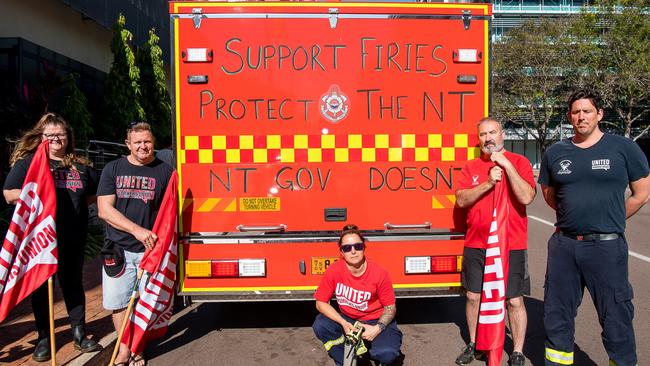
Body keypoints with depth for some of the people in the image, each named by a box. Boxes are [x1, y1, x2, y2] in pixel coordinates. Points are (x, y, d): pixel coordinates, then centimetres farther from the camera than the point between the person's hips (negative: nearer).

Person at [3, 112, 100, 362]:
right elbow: (9, 195, -4)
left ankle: (79, 334, 23)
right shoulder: (28, 161, 0)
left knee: (73, 284, 12)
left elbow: (95, 194, 17)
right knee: (41, 287, 9)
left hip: (73, 238, 2)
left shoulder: (81, 165, 9)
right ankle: (44, 339, 22)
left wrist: (77, 202, 1)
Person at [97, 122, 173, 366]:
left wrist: (161, 237, -9)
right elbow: (104, 209, -4)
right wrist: (137, 230, -15)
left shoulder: (165, 171, 2)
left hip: (151, 248, -1)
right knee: (118, 302, 6)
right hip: (118, 249, 1)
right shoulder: (113, 169, 4)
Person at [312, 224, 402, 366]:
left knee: (386, 354, -29)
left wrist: (378, 328, -26)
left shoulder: (379, 273, -20)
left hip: (376, 321, -2)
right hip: (347, 320, 2)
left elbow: (390, 306, -9)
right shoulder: (334, 271, -17)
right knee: (320, 326, -25)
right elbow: (321, 302, -11)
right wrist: (343, 323, -23)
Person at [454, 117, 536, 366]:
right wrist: (488, 182, -16)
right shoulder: (470, 167, 7)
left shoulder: (519, 162, -1)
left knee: (515, 300, 4)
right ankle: (473, 345, 29)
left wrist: (507, 165, -19)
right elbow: (461, 200, -5)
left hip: (512, 245, -3)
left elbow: (527, 197, -15)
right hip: (476, 245, 3)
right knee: (473, 296, 11)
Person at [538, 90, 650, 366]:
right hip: (564, 244, 3)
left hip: (607, 246, -3)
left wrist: (611, 221, 6)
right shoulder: (555, 153, 6)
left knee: (615, 317, 5)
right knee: (557, 314, 13)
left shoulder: (623, 148, -1)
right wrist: (574, 214, 11)